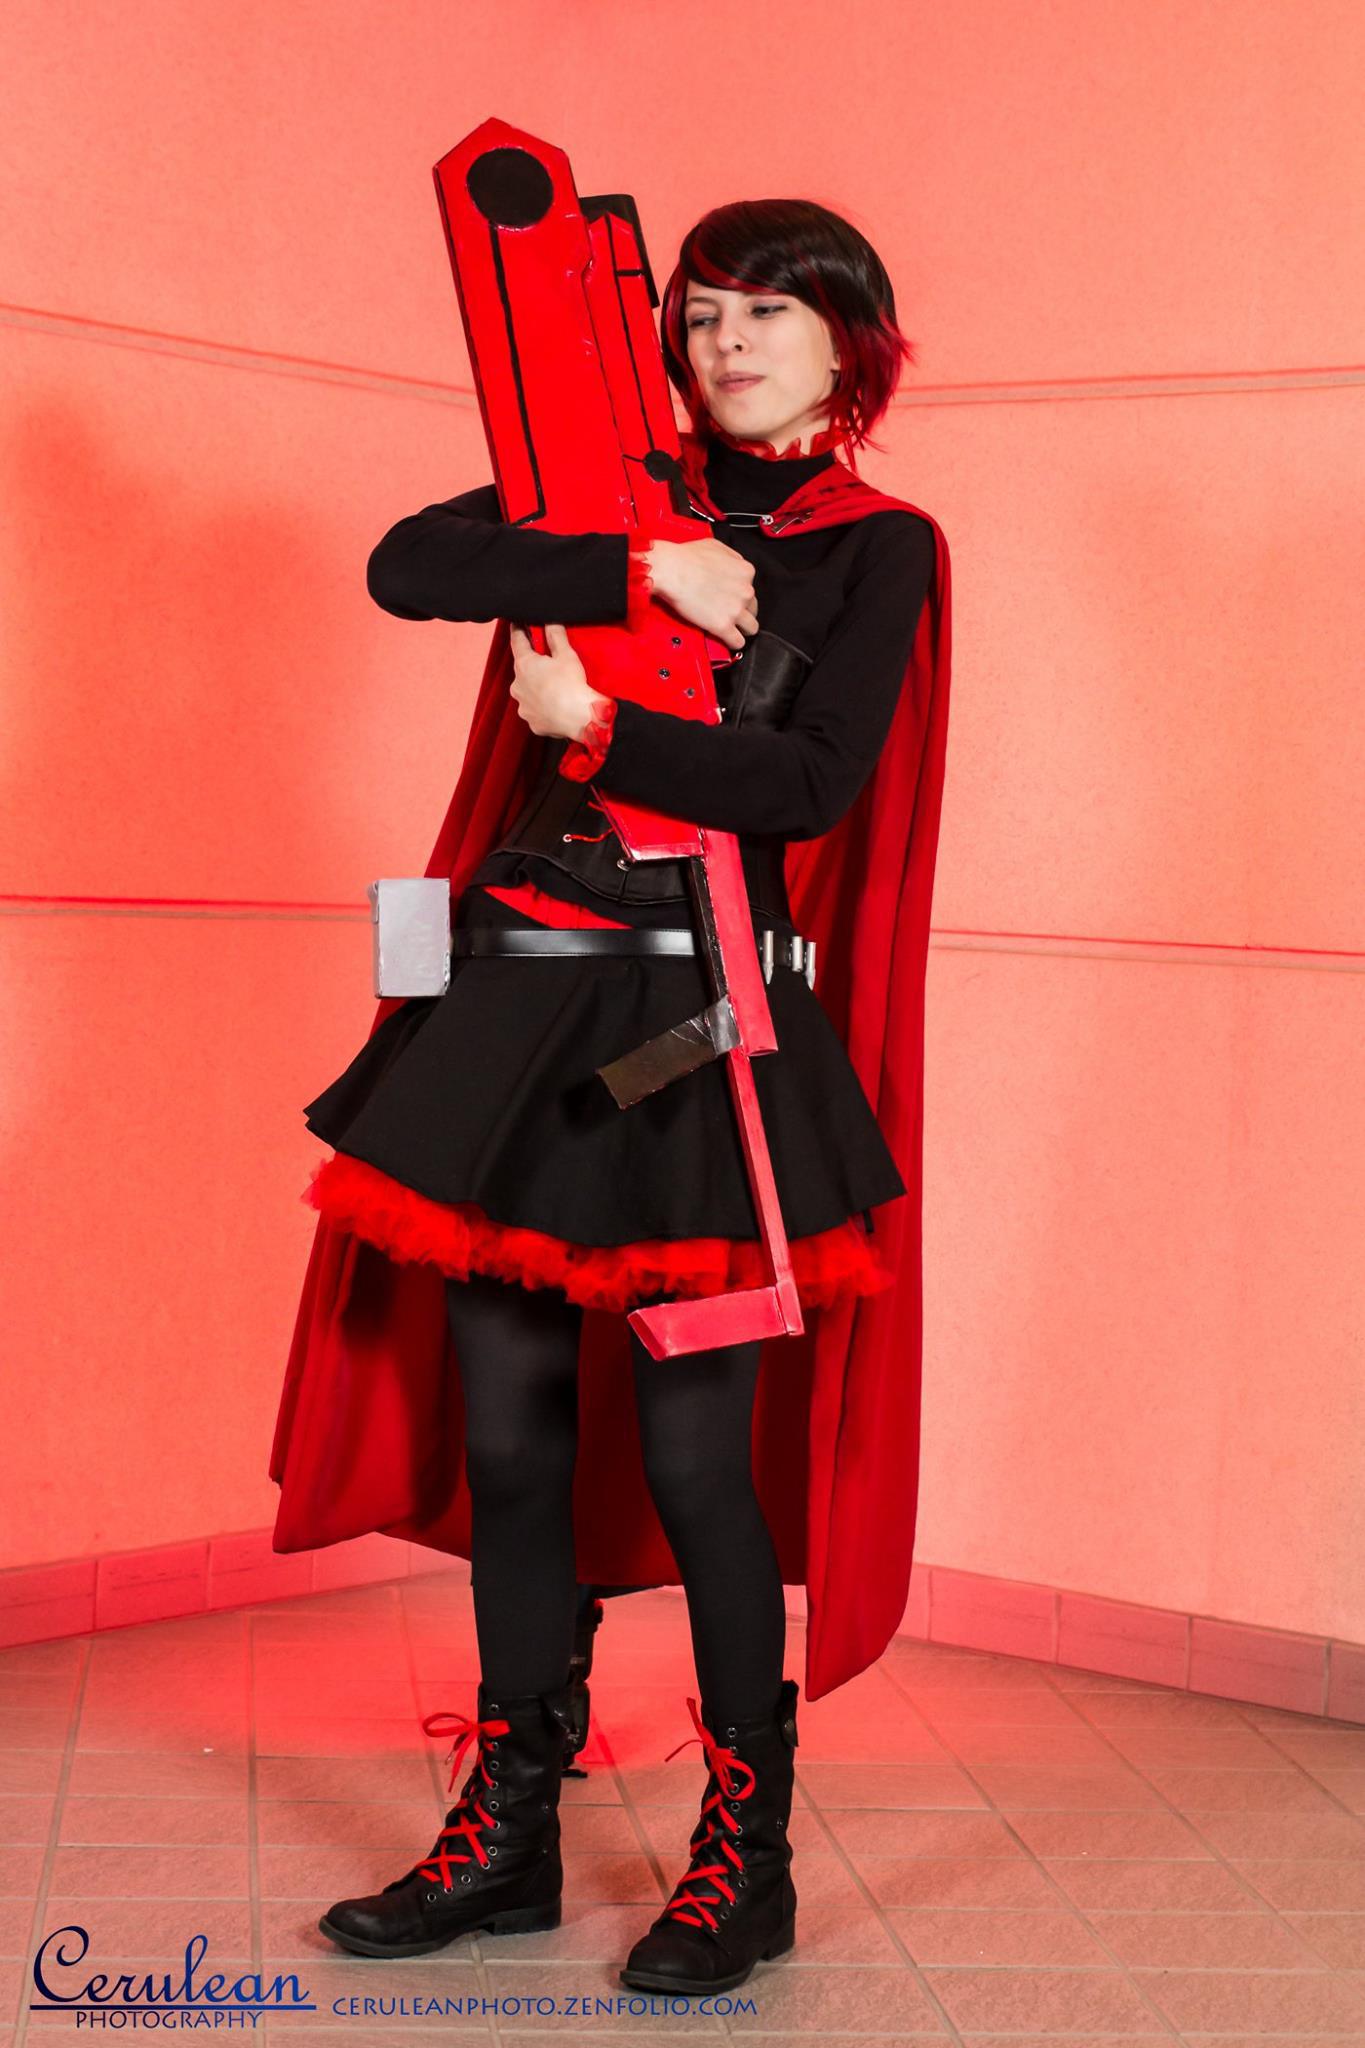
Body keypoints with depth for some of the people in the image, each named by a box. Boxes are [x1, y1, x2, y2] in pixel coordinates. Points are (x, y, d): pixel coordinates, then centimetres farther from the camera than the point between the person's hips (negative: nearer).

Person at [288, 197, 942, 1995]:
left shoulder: (877, 549, 6)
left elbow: (811, 784, -7)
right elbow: (409, 565, -2)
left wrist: (600, 727, -9)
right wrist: (641, 571, -9)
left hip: (708, 1019, -4)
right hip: (527, 988, 4)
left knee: (695, 1452, -4)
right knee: (509, 1427, 7)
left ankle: (748, 1852, 14)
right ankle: (511, 1832, 22)